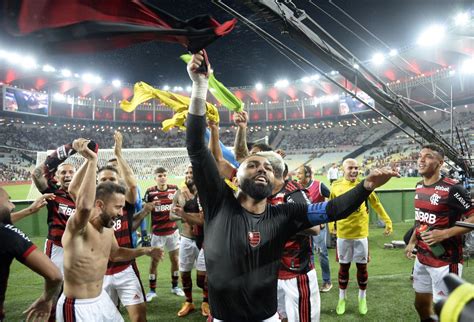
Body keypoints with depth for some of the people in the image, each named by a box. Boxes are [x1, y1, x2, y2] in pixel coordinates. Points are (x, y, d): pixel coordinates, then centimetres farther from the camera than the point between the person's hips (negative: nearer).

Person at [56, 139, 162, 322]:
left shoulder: (108, 228, 1)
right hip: (77, 307, -8)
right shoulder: (77, 226, -23)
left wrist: (144, 251, 9)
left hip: (101, 299, 8)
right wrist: (91, 160, -46)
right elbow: (85, 205, -47)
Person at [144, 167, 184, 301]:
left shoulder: (174, 189, -1)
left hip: (173, 230, 2)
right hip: (157, 232, -2)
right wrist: (150, 206, -14)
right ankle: (152, 290, 16)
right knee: (154, 260, 4)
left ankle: (175, 286, 27)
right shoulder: (150, 192, -7)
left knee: (175, 259, 11)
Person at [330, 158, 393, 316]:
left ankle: (362, 298, 31)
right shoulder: (336, 186, -4)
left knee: (362, 267, 11)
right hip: (343, 234, 0)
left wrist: (387, 221, 5)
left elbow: (376, 204, 4)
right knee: (344, 267, 12)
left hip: (361, 233, 0)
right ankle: (342, 298, 28)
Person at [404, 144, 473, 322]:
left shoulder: (452, 188, -19)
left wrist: (445, 234, -25)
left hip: (445, 260, -7)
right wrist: (412, 242, 16)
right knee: (421, 304, 20)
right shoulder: (419, 186, 6)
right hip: (422, 257, 7)